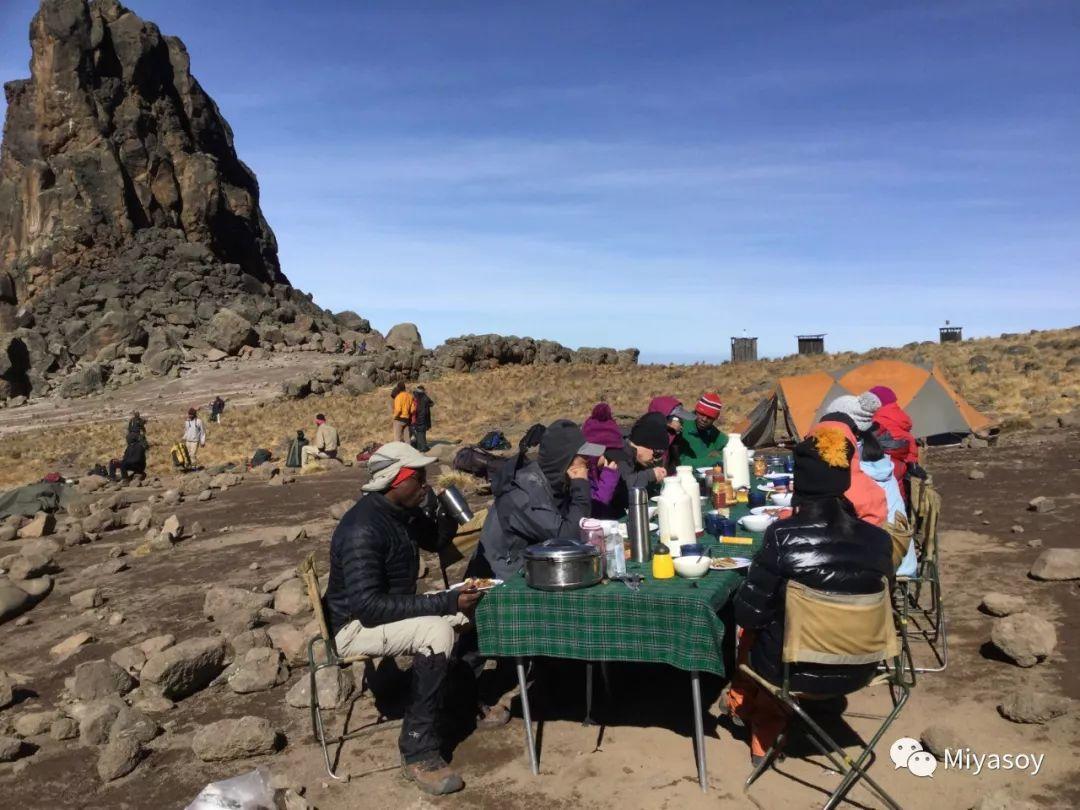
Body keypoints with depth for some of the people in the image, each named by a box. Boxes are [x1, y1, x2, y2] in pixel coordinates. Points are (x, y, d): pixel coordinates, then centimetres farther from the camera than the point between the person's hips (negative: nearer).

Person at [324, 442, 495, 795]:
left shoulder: (401, 511, -1)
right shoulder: (362, 529, -28)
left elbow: (438, 540, 16)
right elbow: (367, 606, -33)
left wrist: (437, 506, -7)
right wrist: (445, 602, -33)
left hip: (396, 608, 9)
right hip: (357, 625, -9)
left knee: (473, 606, 1)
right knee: (436, 631, -32)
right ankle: (418, 750, -22)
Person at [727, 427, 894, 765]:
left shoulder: (783, 536, -24)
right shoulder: (878, 539, -12)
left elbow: (748, 613, -16)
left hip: (792, 668, -4)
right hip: (858, 668, 4)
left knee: (752, 628, 27)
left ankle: (743, 706, 53)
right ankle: (765, 728, 48)